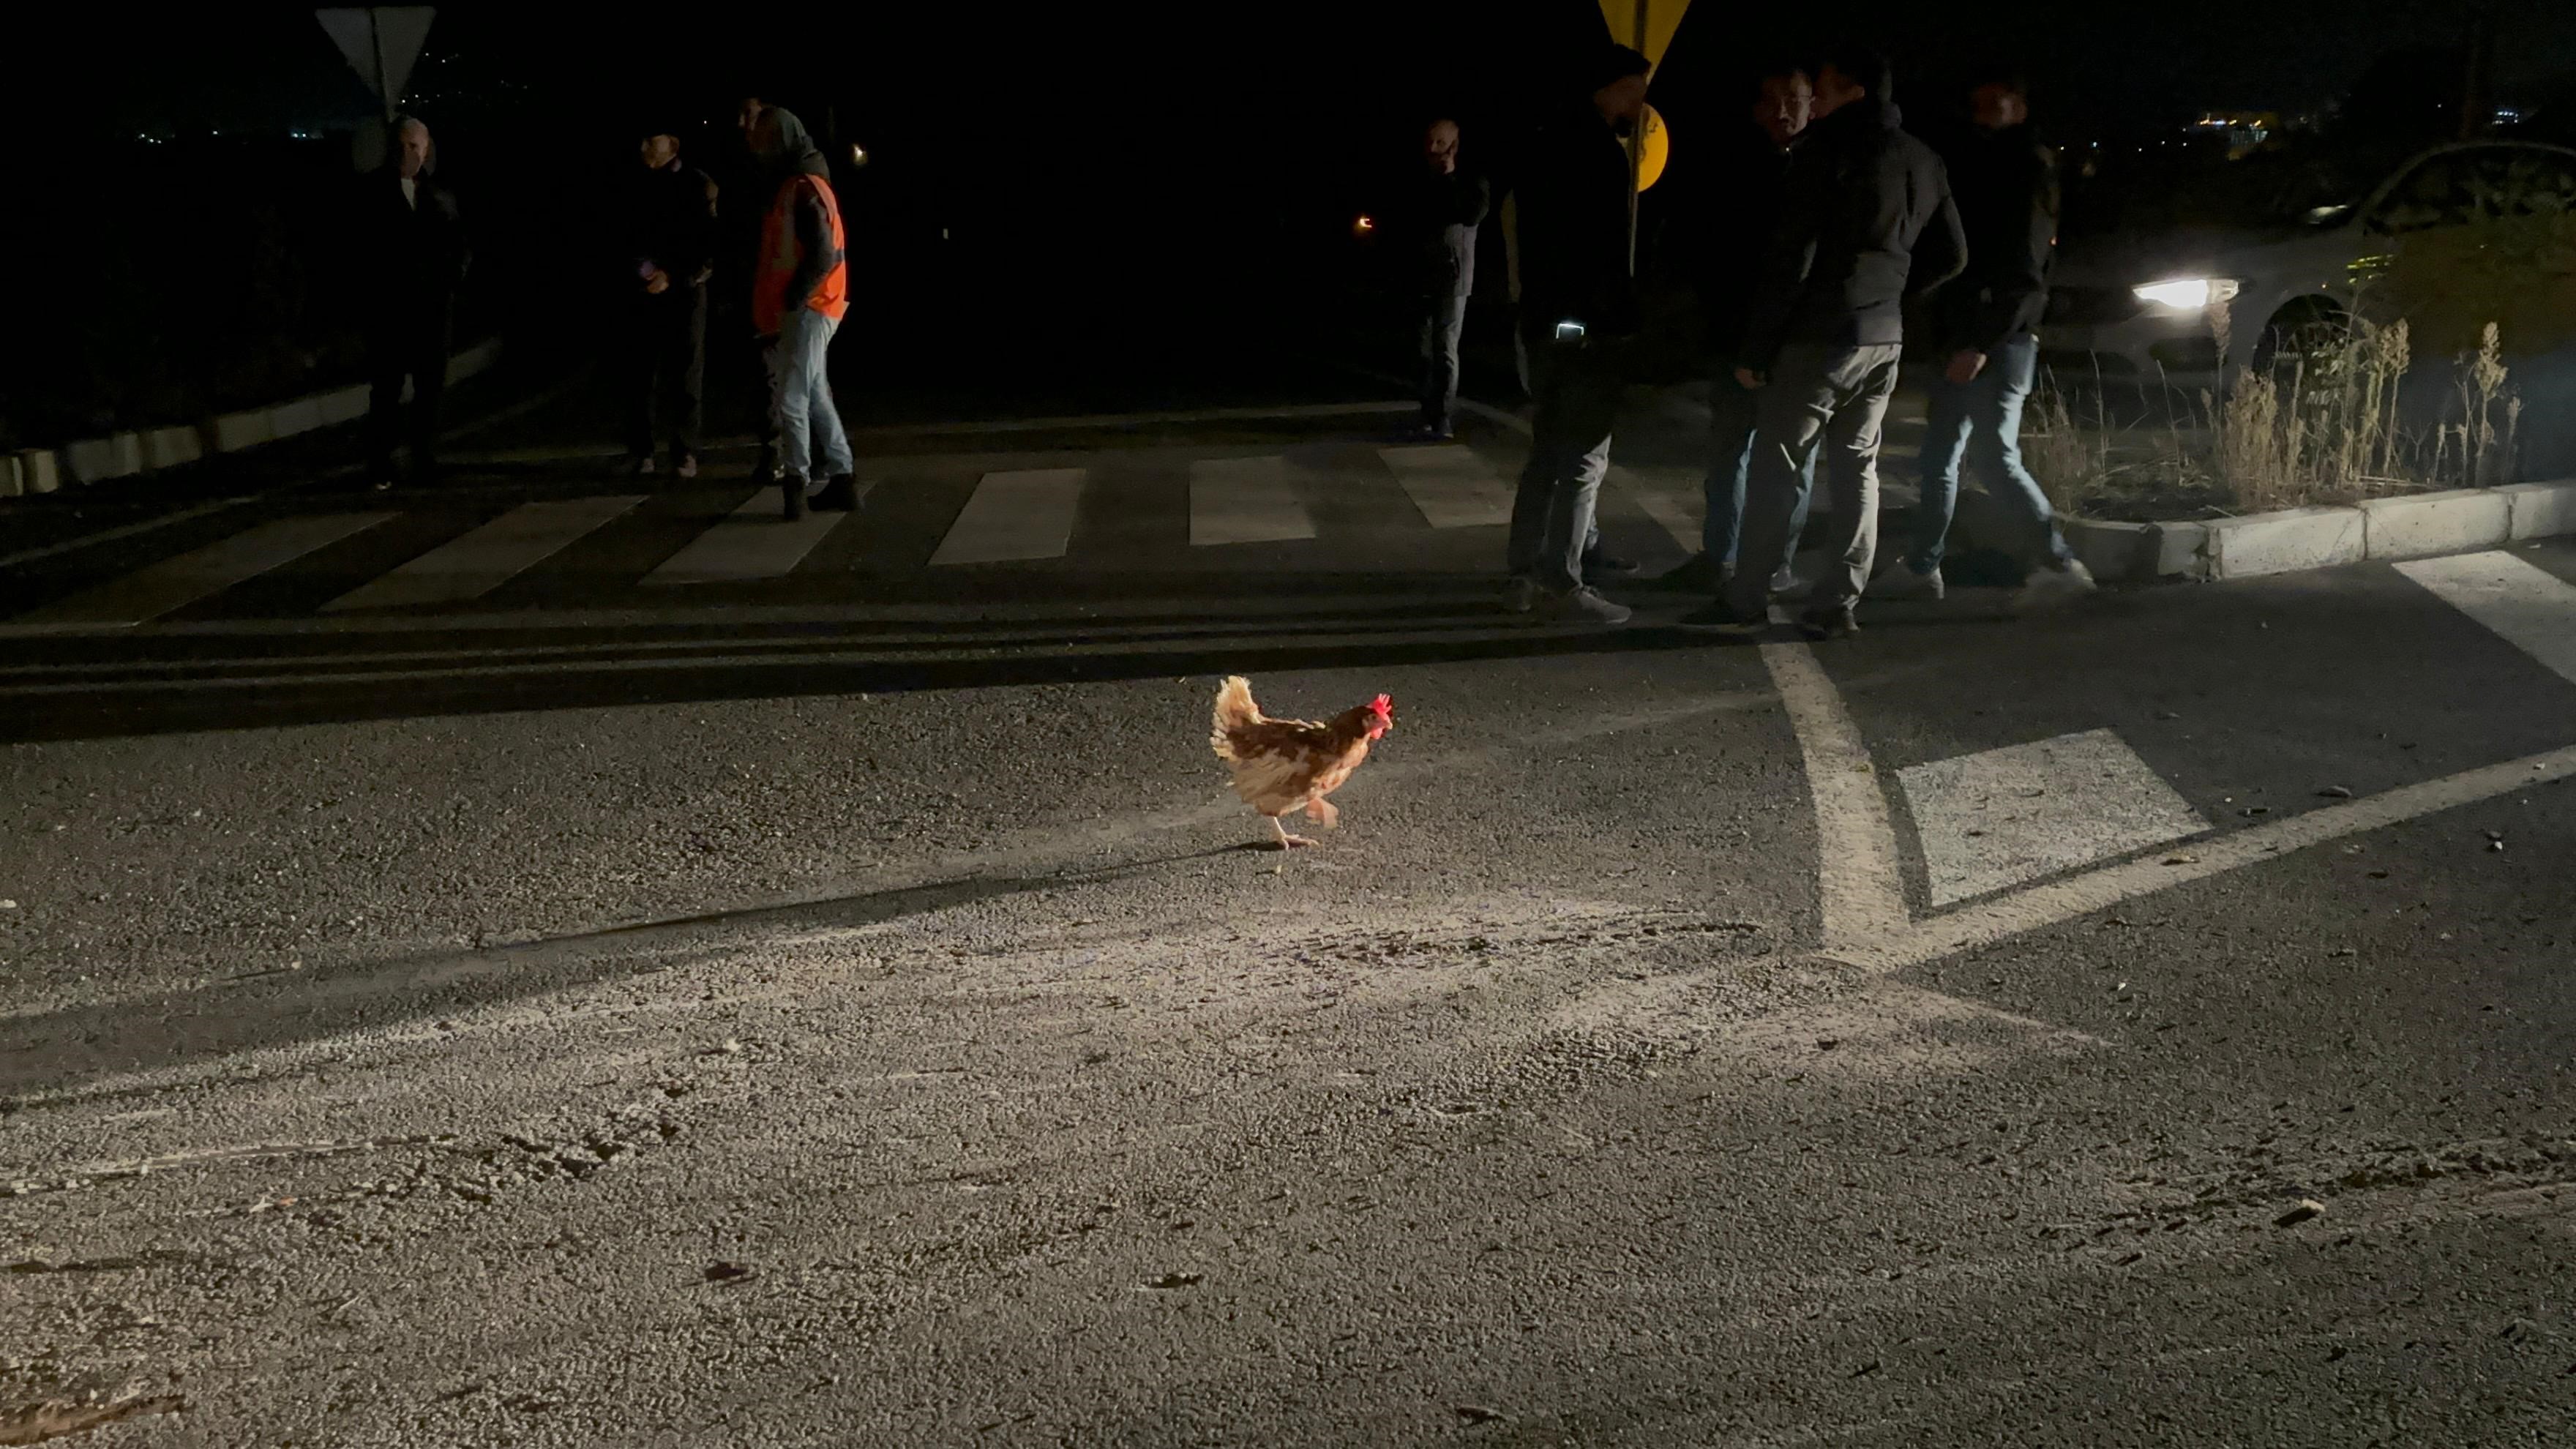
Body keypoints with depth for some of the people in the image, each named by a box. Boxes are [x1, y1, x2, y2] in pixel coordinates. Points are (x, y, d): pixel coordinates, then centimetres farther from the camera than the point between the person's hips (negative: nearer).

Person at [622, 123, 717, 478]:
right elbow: (627, 238, 13)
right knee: (639, 374, 0)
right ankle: (639, 451, 6)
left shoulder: (699, 185, 0)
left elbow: (711, 246, -5)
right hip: (644, 290, 3)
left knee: (684, 375, -2)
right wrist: (642, 268, -6)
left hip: (685, 292, -3)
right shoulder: (638, 186, 10)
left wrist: (674, 277, -13)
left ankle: (685, 453, 3)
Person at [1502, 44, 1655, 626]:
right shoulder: (1601, 152, -12)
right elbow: (1604, 254, -18)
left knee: (1547, 455, 13)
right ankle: (1561, 584, -6)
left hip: (1545, 319, 9)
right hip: (1585, 325, -9)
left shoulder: (1550, 144, 16)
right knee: (1583, 458, -6)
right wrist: (1620, 319, -14)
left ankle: (1525, 576, 13)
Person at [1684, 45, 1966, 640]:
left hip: (1819, 335, -7)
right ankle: (1837, 604, 8)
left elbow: (1793, 256, -15)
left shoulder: (1829, 149, -11)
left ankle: (1746, 602, 1)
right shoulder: (1924, 162, 12)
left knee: (1776, 468, -1)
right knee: (1857, 467, 9)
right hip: (1884, 338, 7)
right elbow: (1951, 255, 18)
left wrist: (1755, 348, -12)